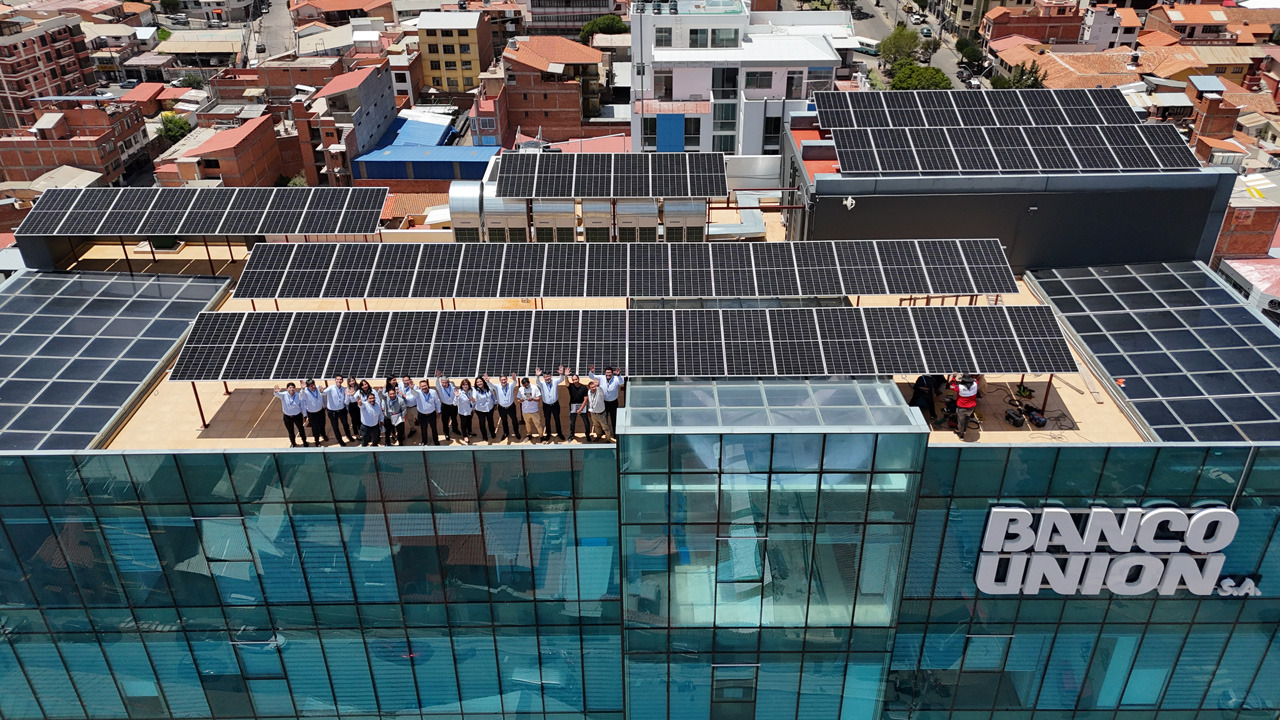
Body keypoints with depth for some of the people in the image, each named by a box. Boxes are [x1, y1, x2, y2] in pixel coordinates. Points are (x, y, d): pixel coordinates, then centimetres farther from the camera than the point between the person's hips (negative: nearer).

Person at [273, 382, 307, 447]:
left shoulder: (298, 395, -16)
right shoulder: (284, 395, -16)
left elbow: (302, 405, -6)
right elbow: (278, 394, -37)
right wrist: (276, 392, -62)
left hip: (297, 416, 0)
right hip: (287, 417, 0)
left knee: (301, 430, 19)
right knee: (290, 431, 17)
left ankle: (304, 442, 43)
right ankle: (293, 443, 42)